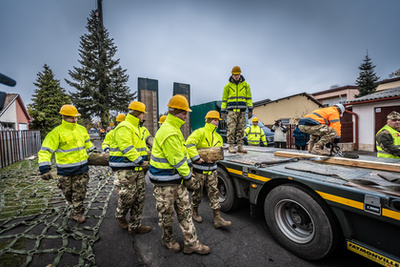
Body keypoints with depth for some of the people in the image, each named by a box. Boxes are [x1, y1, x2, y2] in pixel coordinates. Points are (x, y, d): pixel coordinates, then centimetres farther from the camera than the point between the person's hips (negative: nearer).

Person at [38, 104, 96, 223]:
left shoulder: (82, 129, 5)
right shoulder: (57, 132, -11)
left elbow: (87, 143, 22)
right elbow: (45, 151, -13)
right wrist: (44, 169, -19)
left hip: (82, 168, 4)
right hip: (66, 170, -3)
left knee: (79, 193, 12)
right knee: (68, 193, 14)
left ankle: (77, 213, 30)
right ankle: (75, 205, 43)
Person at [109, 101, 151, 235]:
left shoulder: (136, 128, 18)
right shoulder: (123, 128, -15)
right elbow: (127, 148, -23)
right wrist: (140, 161, -22)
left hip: (137, 169, 10)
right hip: (124, 170, -10)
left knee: (139, 197, 12)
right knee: (127, 197, 2)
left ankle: (134, 226, 26)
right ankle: (120, 217, 35)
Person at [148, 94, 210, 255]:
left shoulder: (174, 129, 9)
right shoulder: (169, 133, -25)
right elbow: (177, 160, -23)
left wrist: (188, 170, 9)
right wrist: (188, 177, -10)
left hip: (177, 179, 10)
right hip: (165, 182, -9)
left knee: (185, 211, 16)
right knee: (167, 214, 15)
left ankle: (191, 243, 31)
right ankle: (167, 239, 42)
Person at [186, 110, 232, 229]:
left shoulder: (218, 137, 13)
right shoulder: (200, 132, -11)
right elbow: (189, 144, -22)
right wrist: (196, 158, -26)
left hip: (212, 168, 6)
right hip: (199, 168, -5)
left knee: (214, 192, 7)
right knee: (198, 192, 11)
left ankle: (217, 218, 16)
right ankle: (195, 211, 37)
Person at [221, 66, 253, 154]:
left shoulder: (245, 85, 10)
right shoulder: (228, 86, 6)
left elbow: (249, 98, 10)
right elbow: (224, 99, 6)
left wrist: (250, 110, 3)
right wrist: (223, 111, 1)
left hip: (242, 111, 2)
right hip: (232, 111, -2)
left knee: (241, 129, 4)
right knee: (231, 129, -8)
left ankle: (240, 146, 10)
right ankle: (231, 146, -2)